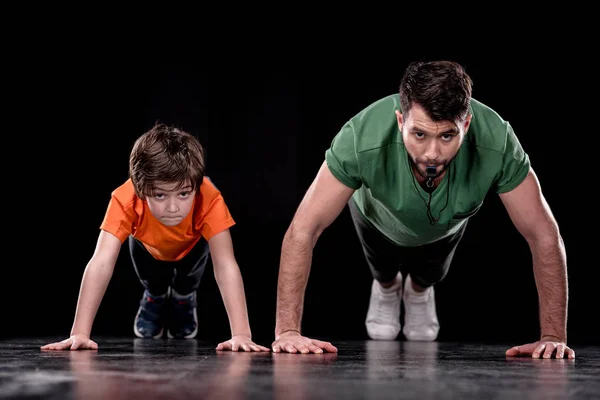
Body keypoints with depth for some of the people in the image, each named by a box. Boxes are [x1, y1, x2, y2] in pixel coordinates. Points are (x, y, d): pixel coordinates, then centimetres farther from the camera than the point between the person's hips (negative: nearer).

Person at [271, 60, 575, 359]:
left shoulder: (498, 144, -46)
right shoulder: (363, 139, -48)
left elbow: (544, 236, -34)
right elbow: (302, 231, -40)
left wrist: (553, 336, -37)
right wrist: (287, 331, -45)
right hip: (378, 215, -1)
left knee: (429, 276, 26)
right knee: (384, 273, 25)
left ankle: (418, 292, 61)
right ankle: (387, 290, 60)